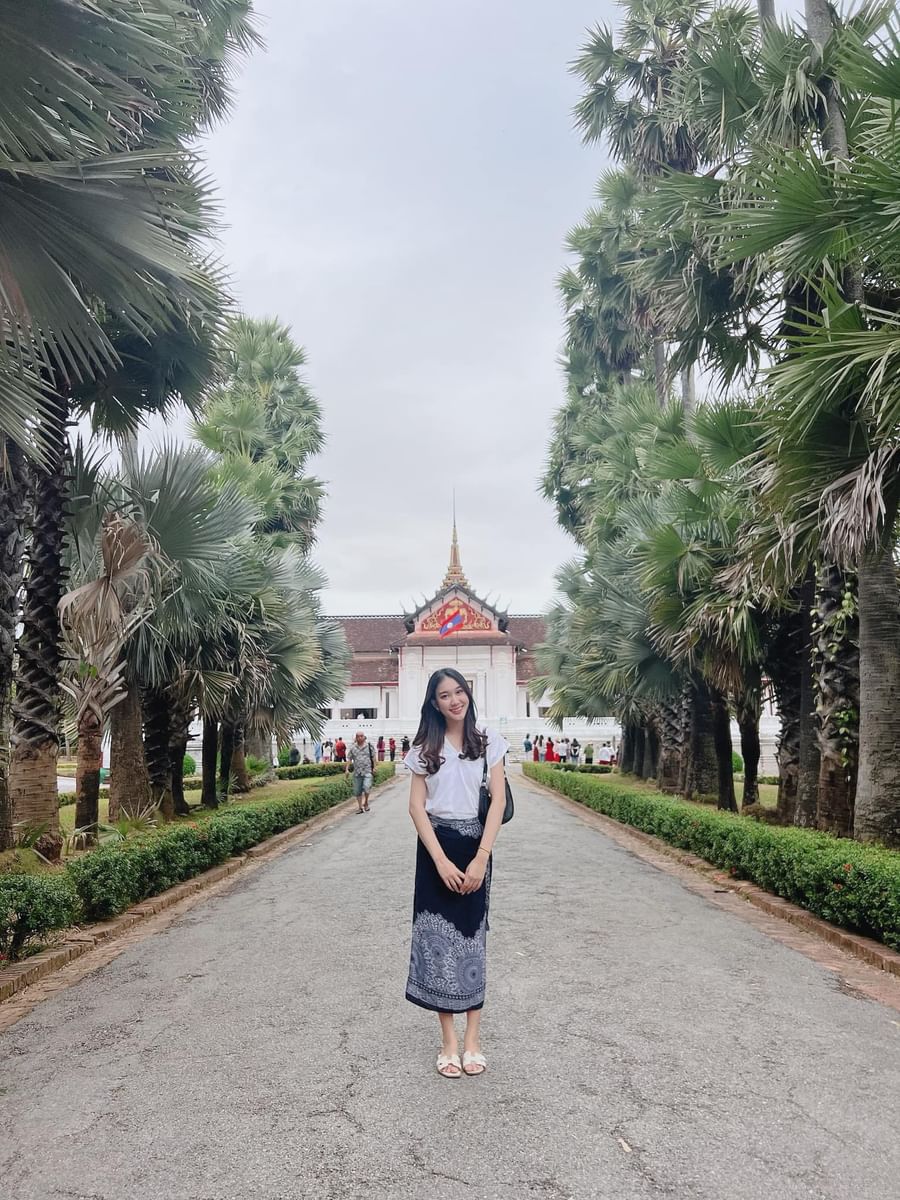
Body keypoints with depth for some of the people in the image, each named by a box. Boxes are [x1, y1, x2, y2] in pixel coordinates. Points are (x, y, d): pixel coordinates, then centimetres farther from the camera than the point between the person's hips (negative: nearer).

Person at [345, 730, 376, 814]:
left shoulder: (369, 746, 2)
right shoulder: (352, 747, 5)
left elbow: (373, 757, 8)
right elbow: (349, 759, 7)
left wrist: (374, 767, 4)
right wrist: (347, 769, -1)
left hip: (367, 771, -2)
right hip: (357, 772, 2)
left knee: (366, 787, -18)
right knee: (357, 791, 6)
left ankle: (366, 802, 8)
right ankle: (360, 807, 20)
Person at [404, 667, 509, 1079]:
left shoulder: (488, 741, -1)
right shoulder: (425, 747, 1)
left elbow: (498, 801, -5)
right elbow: (416, 806, -3)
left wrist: (480, 859, -13)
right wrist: (441, 860, -13)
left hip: (475, 845, 0)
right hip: (435, 847, 0)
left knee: (472, 936, 6)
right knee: (437, 936, 1)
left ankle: (472, 1039, 15)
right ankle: (449, 1041, 11)